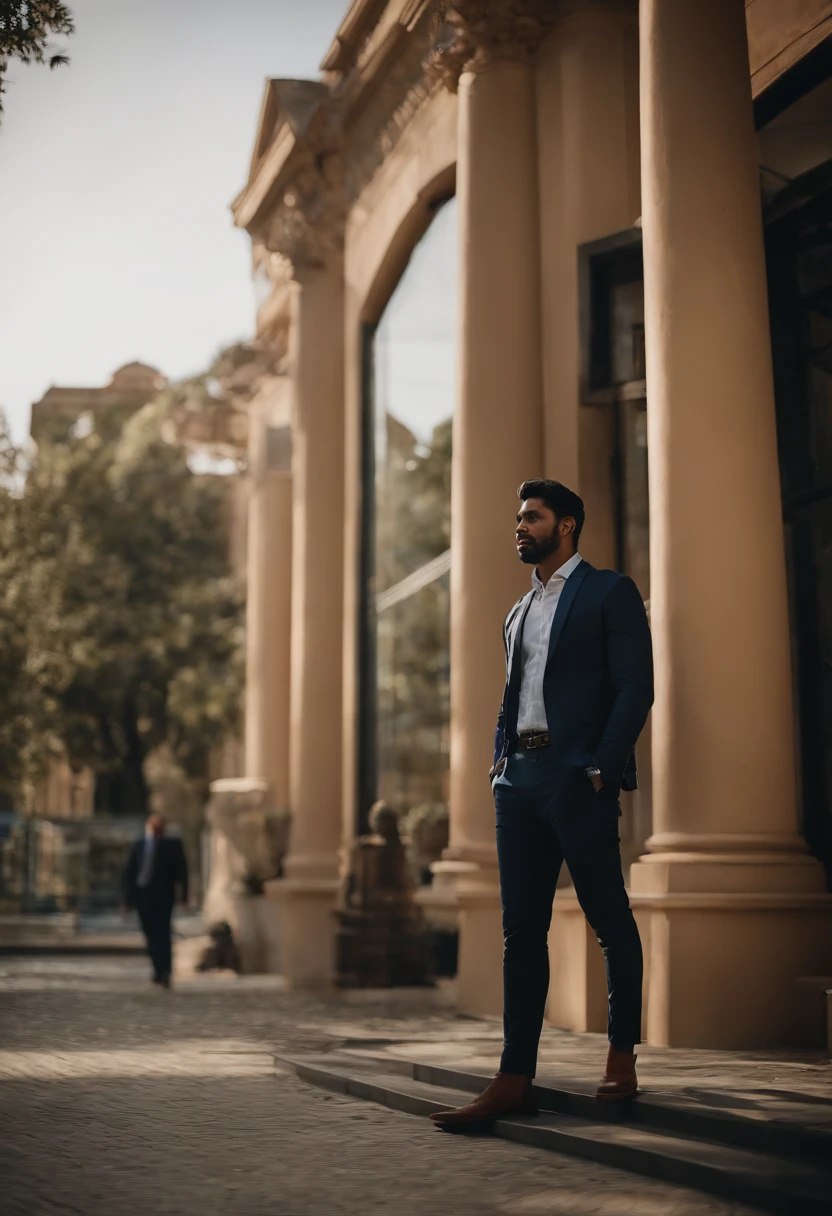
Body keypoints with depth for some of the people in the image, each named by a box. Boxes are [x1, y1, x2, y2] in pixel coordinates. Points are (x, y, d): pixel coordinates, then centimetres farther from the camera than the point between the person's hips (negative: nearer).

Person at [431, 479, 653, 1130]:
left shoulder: (610, 592, 1)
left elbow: (635, 688, -7)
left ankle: (623, 1063, 13)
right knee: (522, 929, 2)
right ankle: (515, 1080, 1)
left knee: (610, 922, 2)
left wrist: (601, 769, -14)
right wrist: (500, 764, 9)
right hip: (519, 780, 7)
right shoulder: (520, 611, 23)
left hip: (578, 777, -7)